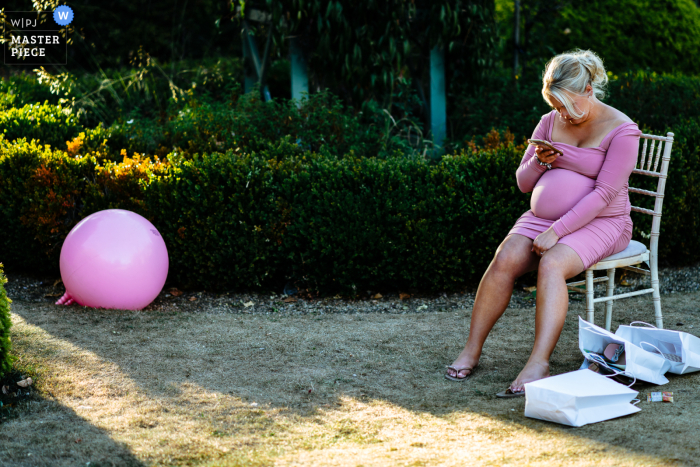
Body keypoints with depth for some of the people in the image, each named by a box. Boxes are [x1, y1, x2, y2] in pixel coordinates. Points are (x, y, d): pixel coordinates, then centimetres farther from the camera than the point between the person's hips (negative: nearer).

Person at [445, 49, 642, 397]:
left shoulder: (621, 130, -8)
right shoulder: (551, 122, 9)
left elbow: (604, 193, -17)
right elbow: (523, 183, 13)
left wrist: (557, 231, -24)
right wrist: (539, 161, -10)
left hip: (599, 224, -5)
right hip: (542, 217, 5)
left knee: (551, 265, -34)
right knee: (504, 259, -24)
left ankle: (538, 365, -41)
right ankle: (471, 350, -18)